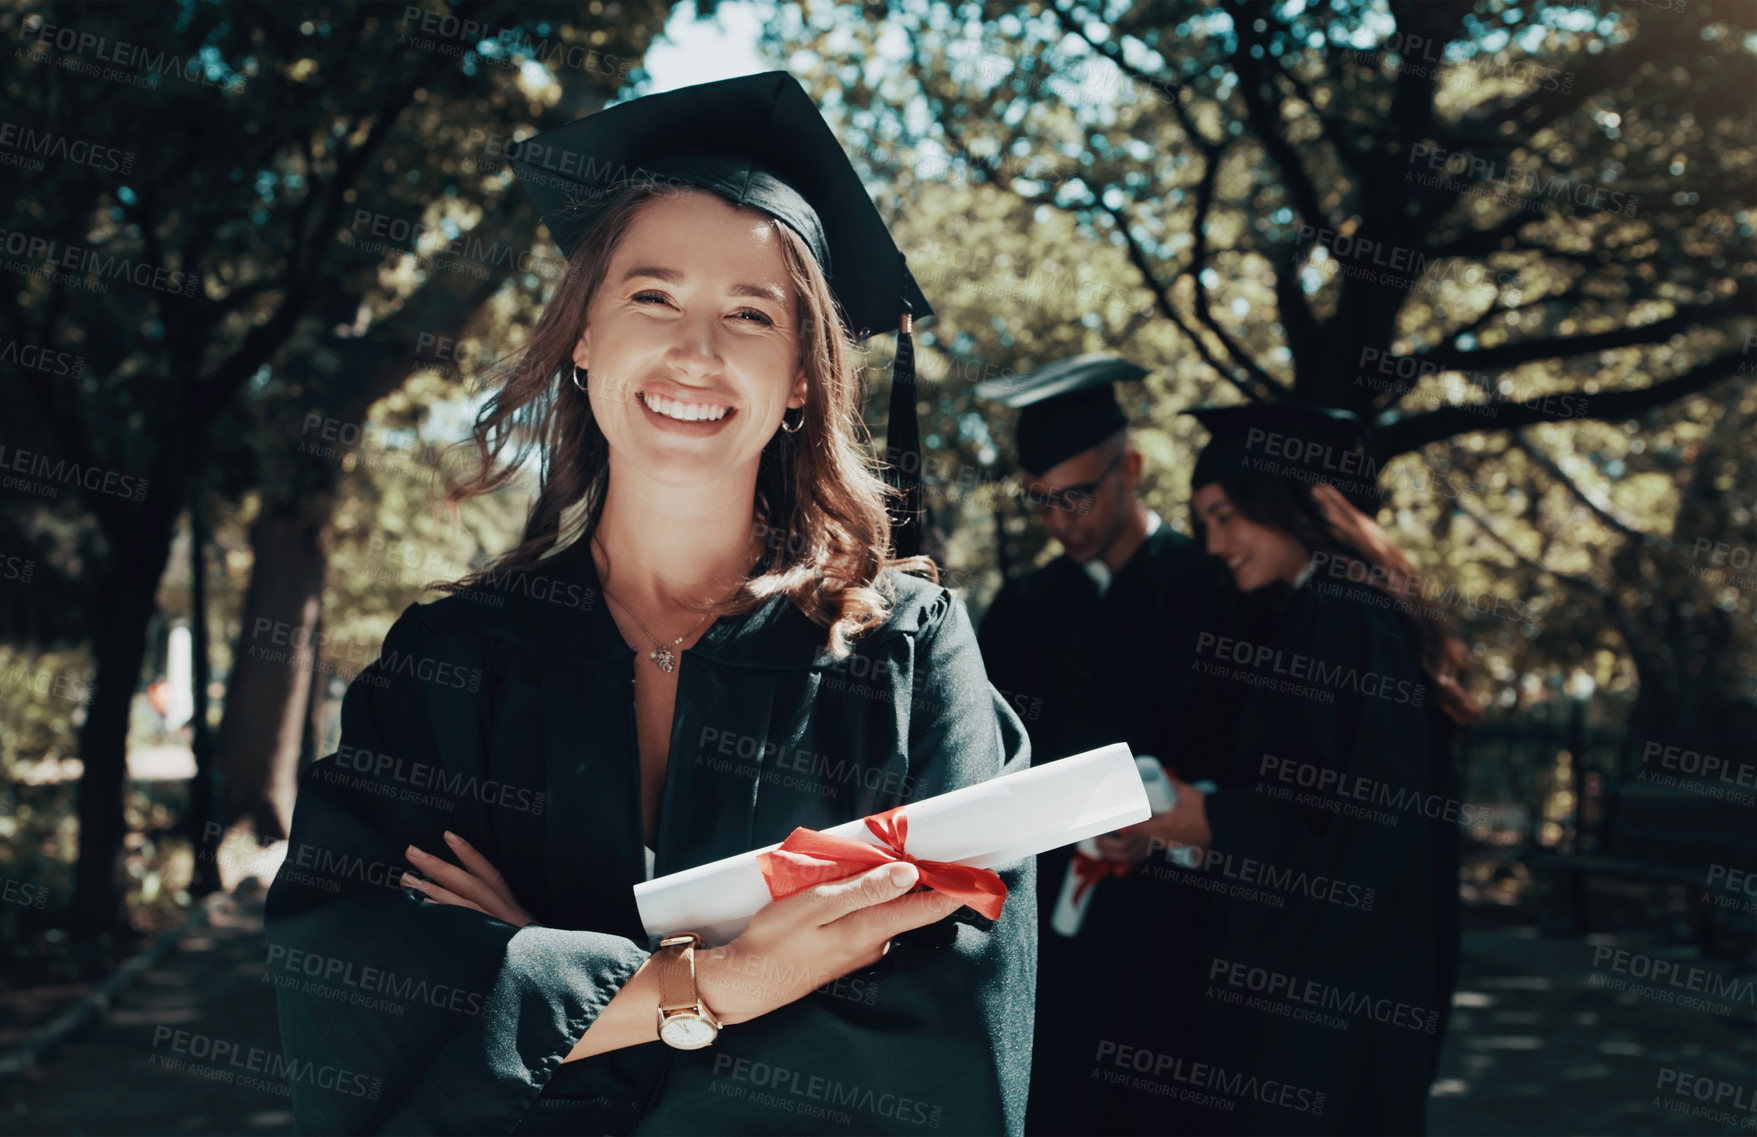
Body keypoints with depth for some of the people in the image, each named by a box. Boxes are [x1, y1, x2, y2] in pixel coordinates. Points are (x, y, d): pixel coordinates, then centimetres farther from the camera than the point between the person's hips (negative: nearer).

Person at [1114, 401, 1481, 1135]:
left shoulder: (1352, 615, -15)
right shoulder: (1286, 615, 13)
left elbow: (1367, 808, -21)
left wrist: (1210, 820, -15)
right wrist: (1187, 821, 4)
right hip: (1281, 968, 9)